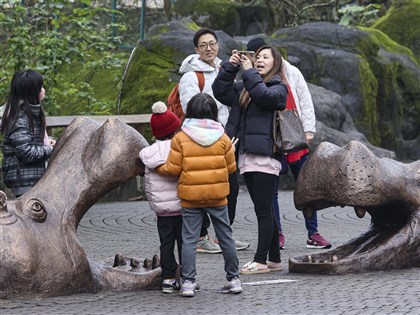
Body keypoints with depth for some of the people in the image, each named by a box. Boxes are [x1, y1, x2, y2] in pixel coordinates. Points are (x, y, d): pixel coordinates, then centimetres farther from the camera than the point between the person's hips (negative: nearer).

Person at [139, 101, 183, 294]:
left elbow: (148, 183, 7)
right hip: (182, 205, -3)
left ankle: (168, 279, 8)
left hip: (161, 207, 3)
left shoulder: (148, 153, 0)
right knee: (185, 241, 3)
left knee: (166, 242, 9)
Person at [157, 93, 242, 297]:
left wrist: (158, 168, 13)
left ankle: (188, 281, -2)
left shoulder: (180, 138, -7)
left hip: (191, 197, -1)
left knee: (189, 239, 3)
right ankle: (233, 278, 14)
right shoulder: (222, 137, -1)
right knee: (225, 236, 11)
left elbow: (173, 169, -7)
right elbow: (231, 167, 4)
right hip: (217, 196, 2)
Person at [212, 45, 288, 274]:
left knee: (263, 211, -6)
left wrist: (249, 72, -13)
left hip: (265, 155, -7)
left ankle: (261, 260, -4)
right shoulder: (245, 88, 19)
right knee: (264, 211, 11)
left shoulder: (278, 87, 0)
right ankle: (274, 259, 16)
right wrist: (230, 67, 2)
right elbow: (220, 92, 11)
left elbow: (264, 95, -20)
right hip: (247, 156, 7)